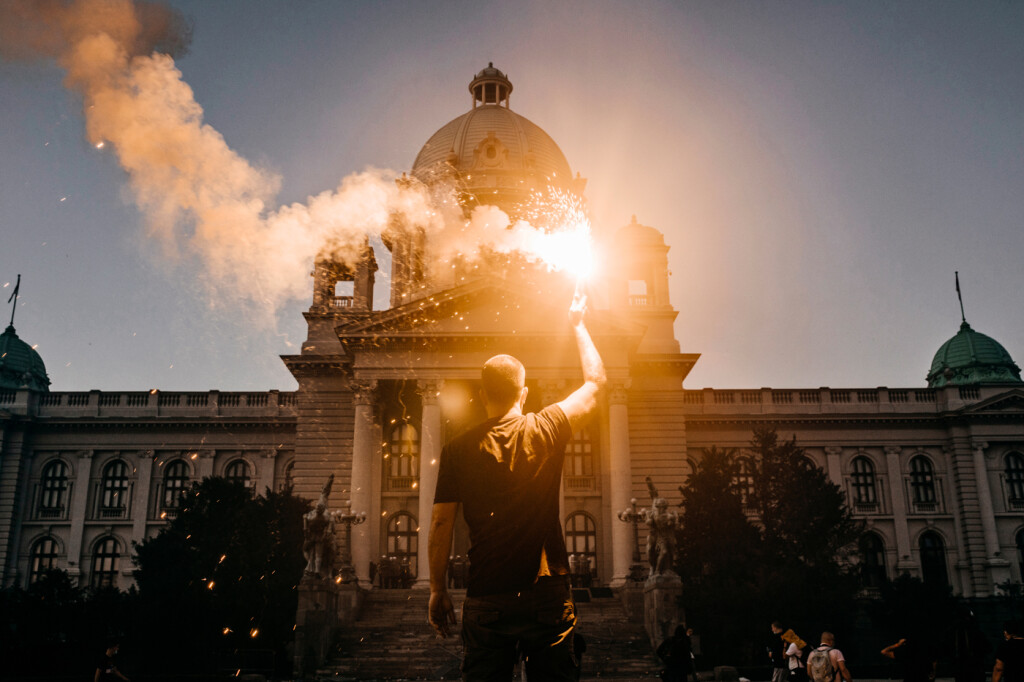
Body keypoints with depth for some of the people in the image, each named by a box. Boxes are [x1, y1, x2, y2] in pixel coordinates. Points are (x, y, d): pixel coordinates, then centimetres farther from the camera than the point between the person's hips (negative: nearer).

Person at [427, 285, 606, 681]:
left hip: (485, 599, 1)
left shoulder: (458, 450, 0)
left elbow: (441, 525, 1)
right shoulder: (546, 431, -2)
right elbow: (596, 381, 12)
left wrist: (437, 590, 12)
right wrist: (577, 325, 25)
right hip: (546, 593, -1)